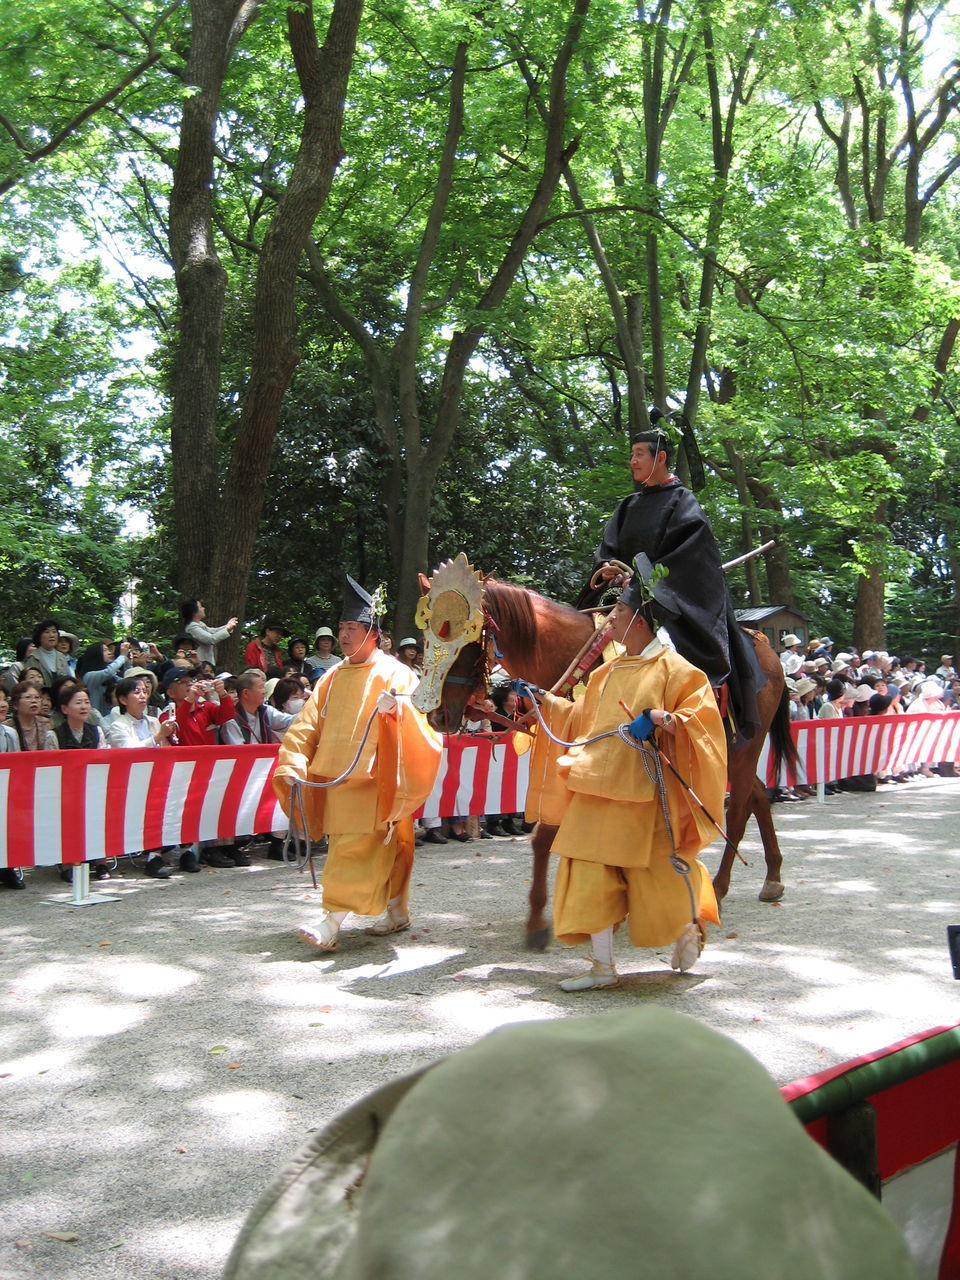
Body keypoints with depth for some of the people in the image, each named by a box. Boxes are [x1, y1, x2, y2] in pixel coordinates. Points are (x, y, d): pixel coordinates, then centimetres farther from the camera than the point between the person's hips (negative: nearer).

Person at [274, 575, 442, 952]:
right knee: (382, 849, 14)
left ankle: (332, 921, -16)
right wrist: (293, 764, -4)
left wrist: (397, 709, -33)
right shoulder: (333, 678, 14)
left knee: (356, 850, -12)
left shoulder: (394, 674, -2)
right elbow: (308, 725, 9)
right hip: (335, 777, 6)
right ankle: (397, 911, 26)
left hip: (373, 779, -6)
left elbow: (419, 719, -12)